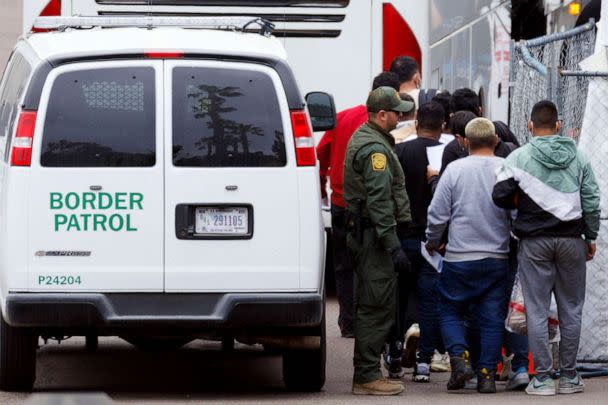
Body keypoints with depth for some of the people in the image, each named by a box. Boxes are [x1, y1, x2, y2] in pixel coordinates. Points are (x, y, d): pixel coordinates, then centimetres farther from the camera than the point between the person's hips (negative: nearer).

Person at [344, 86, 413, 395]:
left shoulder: (361, 139, 18)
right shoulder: (375, 148, -17)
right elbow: (379, 201, -23)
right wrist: (393, 245, -23)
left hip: (361, 232, 11)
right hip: (374, 235, -11)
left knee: (370, 306, 15)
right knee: (377, 306, -8)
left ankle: (366, 374, 20)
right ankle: (367, 376, -7)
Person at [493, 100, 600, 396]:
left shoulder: (518, 158, -4)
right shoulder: (578, 157, 4)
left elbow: (500, 196, -8)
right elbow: (592, 201, 5)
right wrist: (590, 237, 14)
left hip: (534, 241, -2)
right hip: (571, 239, 2)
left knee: (537, 311, 2)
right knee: (571, 310, 10)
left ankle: (542, 379, 0)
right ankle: (569, 377, 13)